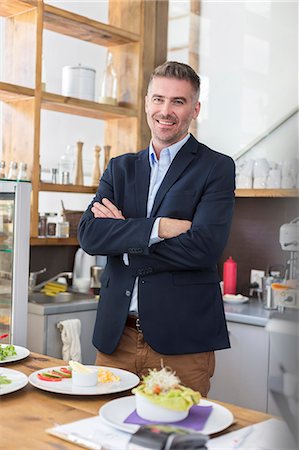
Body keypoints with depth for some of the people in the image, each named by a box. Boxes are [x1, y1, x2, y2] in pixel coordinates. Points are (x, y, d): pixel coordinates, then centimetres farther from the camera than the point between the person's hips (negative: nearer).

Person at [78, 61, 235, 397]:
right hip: (115, 336, 4)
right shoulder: (120, 168, 13)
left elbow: (204, 247, -15)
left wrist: (122, 236, -8)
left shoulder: (217, 168, 0)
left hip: (181, 343, -3)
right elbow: (88, 234, -3)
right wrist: (159, 227, -16)